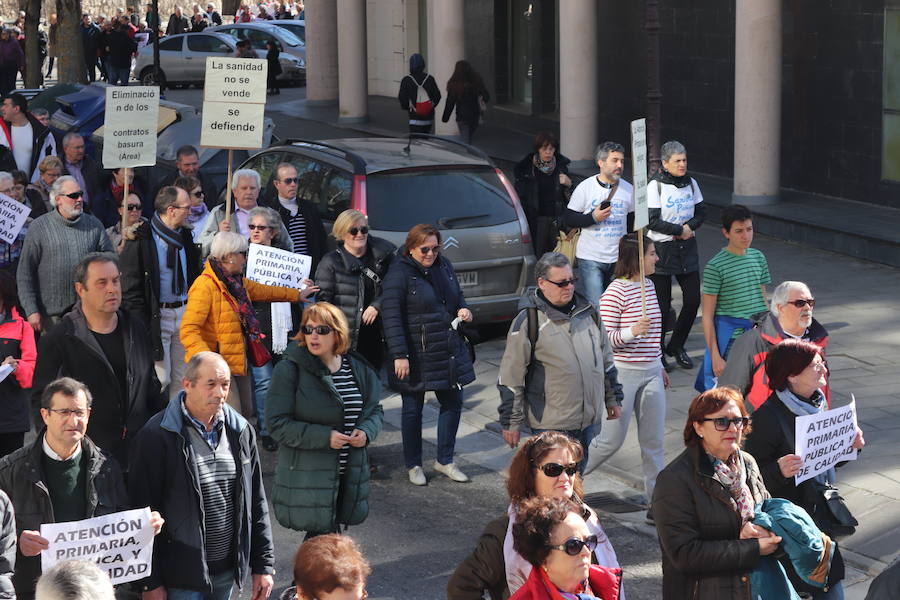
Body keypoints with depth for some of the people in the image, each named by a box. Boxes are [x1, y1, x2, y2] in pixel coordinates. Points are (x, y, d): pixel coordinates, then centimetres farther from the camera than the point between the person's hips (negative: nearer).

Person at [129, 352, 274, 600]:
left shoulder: (241, 432, 5)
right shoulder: (156, 437, -12)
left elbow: (256, 504, 11)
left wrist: (263, 566, 8)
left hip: (228, 570, 5)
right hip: (181, 576, -5)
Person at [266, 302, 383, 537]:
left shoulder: (357, 369, 6)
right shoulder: (289, 370, -10)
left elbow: (375, 409, 17)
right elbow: (277, 423, -14)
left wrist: (366, 431, -6)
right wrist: (324, 437, -22)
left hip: (349, 473, 5)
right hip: (308, 476, -5)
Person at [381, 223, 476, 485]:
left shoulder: (444, 266, 7)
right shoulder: (400, 273, -14)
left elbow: (458, 295, 23)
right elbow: (391, 316, -19)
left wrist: (463, 309, -1)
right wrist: (399, 355, -24)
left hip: (448, 350, 6)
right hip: (416, 355, -6)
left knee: (453, 402, 11)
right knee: (413, 409, 5)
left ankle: (444, 461, 26)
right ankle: (413, 465, 21)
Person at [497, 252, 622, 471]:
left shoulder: (588, 312, 8)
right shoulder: (528, 321, -11)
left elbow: (606, 359, 20)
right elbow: (510, 378, -9)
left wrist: (613, 398, 20)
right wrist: (511, 422, -9)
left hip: (589, 419, 6)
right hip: (551, 423, -6)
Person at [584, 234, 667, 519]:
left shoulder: (648, 285, 9)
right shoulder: (616, 291, -16)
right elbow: (604, 337, -16)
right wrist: (632, 331, -32)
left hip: (651, 374, 7)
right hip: (623, 374, -7)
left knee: (654, 441, 8)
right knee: (611, 440, 2)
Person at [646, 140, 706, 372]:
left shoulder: (691, 183, 7)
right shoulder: (655, 186, -9)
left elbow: (701, 212, 11)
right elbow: (652, 221, -14)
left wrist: (689, 226, -8)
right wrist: (679, 230, -13)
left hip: (687, 248, 5)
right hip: (662, 248, -5)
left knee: (693, 300, 3)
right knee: (662, 304, 0)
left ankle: (676, 346, 22)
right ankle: (657, 351, 15)